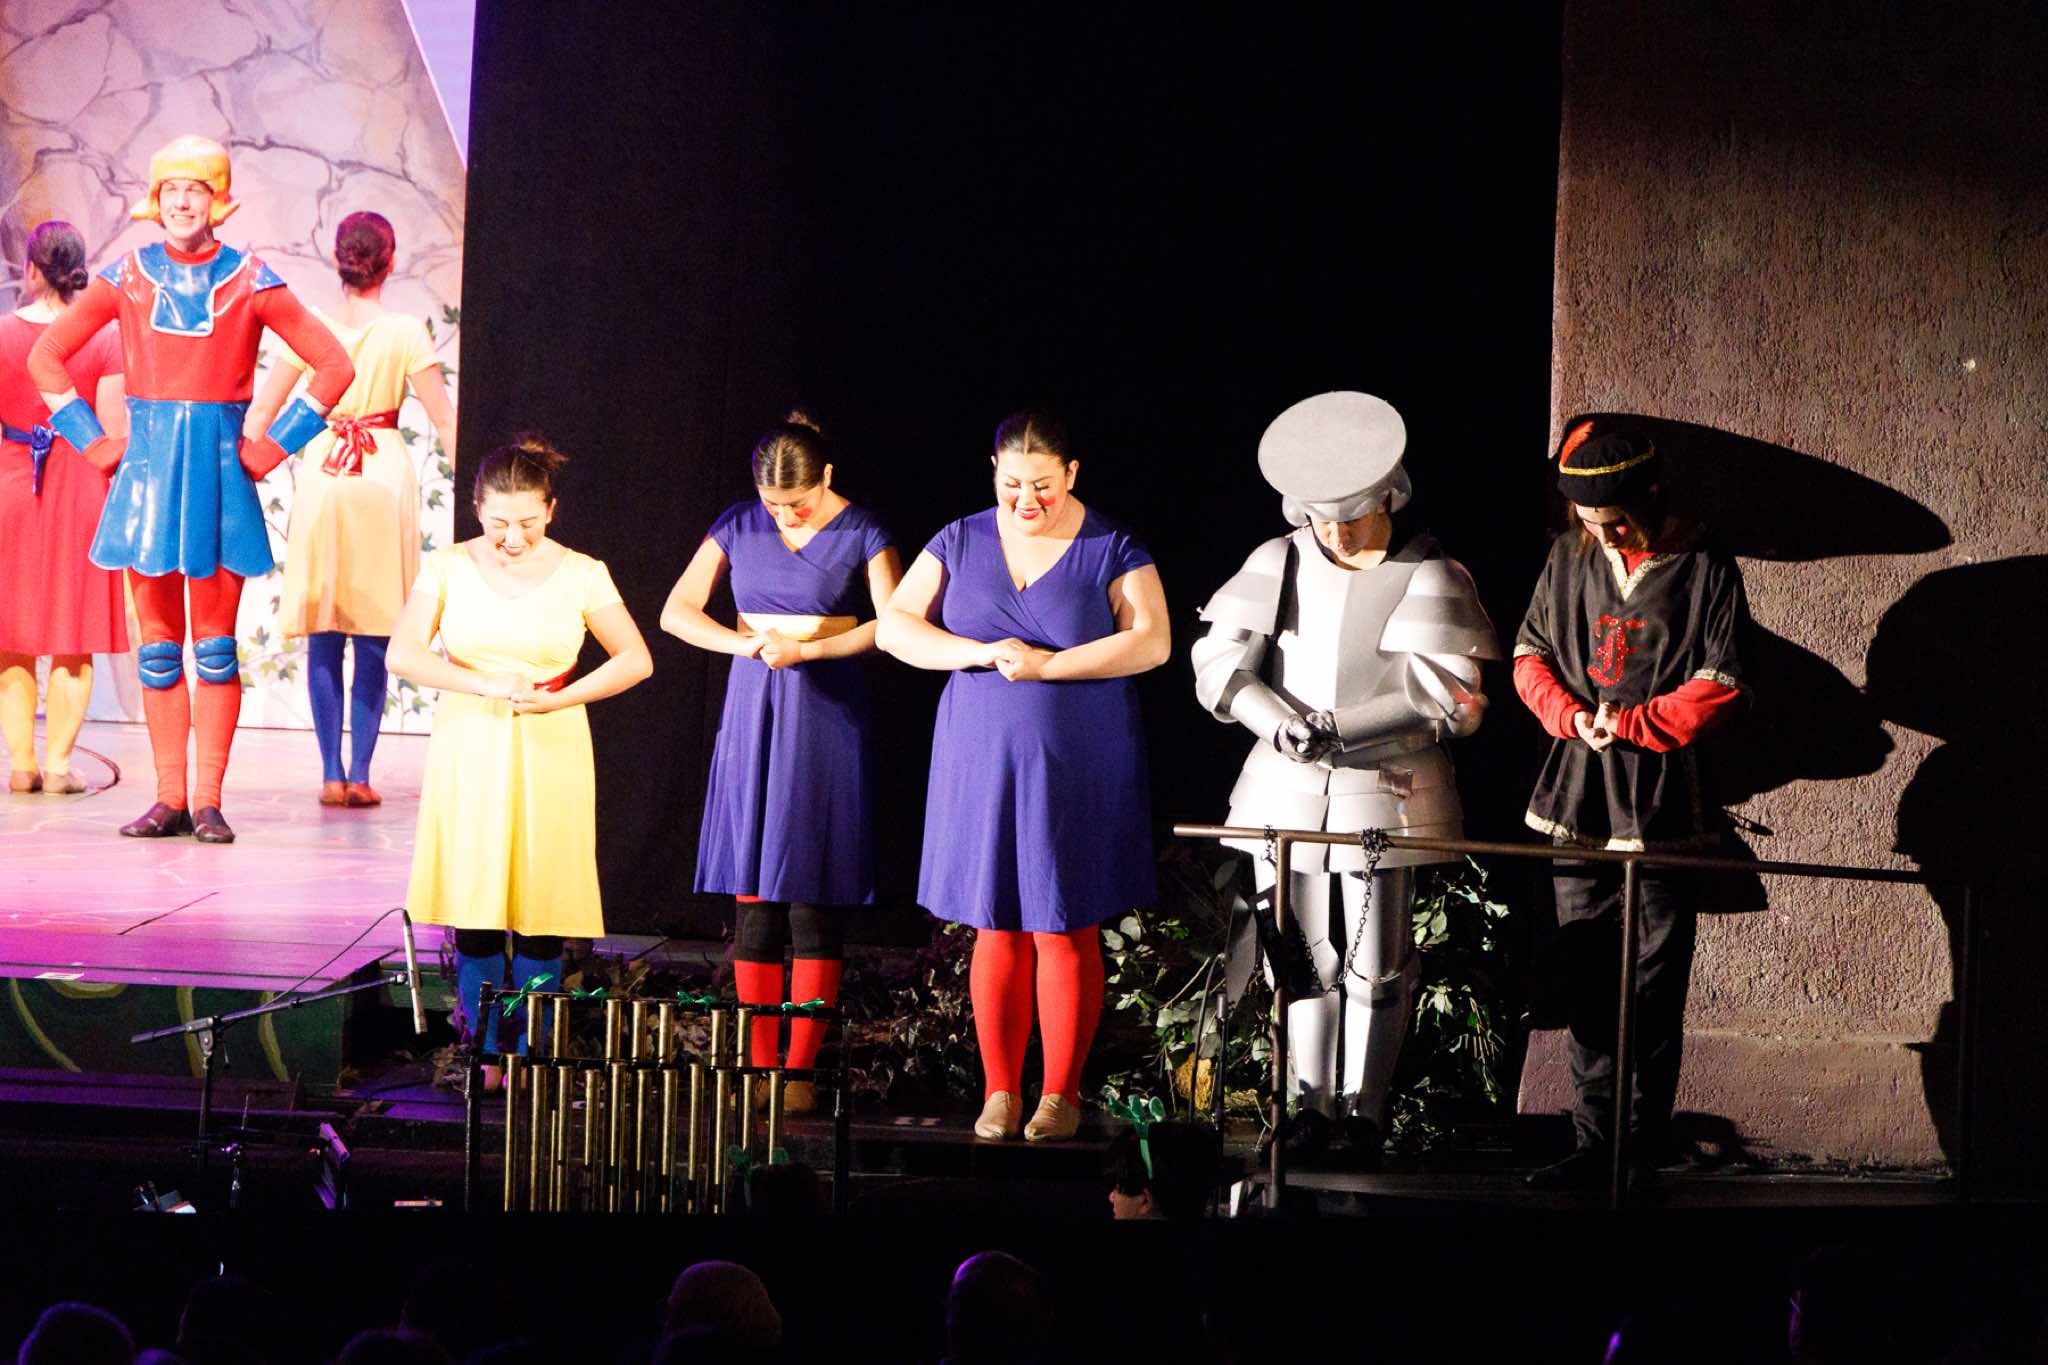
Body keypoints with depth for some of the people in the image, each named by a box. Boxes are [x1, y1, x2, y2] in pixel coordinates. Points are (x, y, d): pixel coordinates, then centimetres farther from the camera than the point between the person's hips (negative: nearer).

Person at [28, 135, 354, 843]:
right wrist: (92, 441, 5)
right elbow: (47, 358, 12)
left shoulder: (249, 281, -1)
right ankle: (170, 799, 8)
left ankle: (208, 801, 1)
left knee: (215, 646, -1)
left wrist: (274, 444, -1)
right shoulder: (127, 276, 5)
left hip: (217, 471, -2)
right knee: (158, 645, 4)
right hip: (148, 467, 2)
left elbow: (334, 366, 3)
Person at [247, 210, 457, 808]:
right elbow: (445, 422, -3)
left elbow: (260, 411, 2)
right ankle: (360, 773, 1)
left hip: (321, 476, 1)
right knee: (373, 640, 5)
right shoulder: (406, 333, -5)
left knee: (323, 637, 8)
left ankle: (332, 773, 3)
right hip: (384, 478, -1)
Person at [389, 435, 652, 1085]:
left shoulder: (580, 575, 0)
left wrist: (558, 698, -10)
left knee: (540, 911, -2)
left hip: (549, 756, -1)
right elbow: (403, 653, -6)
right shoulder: (448, 568, 1)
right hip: (468, 750, 1)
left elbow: (636, 660, 3)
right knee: (473, 910, 0)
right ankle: (486, 1055, 9)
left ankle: (531, 1056, 6)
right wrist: (487, 686, -17)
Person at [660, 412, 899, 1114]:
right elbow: (677, 611, 5)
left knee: (816, 897, -4)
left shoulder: (860, 532, -3)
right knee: (752, 898, 0)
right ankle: (757, 1065, 5)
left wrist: (806, 649, -18)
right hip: (752, 713, 3)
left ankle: (801, 1070, 0)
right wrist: (741, 642, -13)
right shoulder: (739, 525, 6)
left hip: (827, 712, -3)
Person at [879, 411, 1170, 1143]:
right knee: (997, 931, 4)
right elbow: (897, 627, 2)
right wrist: (979, 653, -14)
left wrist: (1048, 664, -19)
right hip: (983, 762, 2)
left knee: (1065, 931, -1)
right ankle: (999, 1092, 11)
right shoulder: (960, 543, 5)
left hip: (1077, 771, -2)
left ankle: (1061, 1094, 9)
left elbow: (1151, 642, -12)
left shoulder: (1112, 550, -3)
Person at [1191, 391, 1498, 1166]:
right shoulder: (1278, 564, 3)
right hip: (1289, 789, 3)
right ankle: (1313, 1104, 16)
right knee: (1304, 952, 7)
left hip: (1385, 793, -3)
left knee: (1376, 961, 1)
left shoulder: (1429, 580, -7)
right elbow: (1220, 664, 1)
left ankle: (1365, 1109, 12)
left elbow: (1449, 700, -12)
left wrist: (1342, 729, -18)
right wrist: (1279, 723, -17)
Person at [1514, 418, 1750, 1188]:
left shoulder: (1704, 570, -4)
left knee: (1656, 985, 0)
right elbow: (1531, 655, 13)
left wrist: (1629, 723, -13)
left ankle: (1646, 1143, 8)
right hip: (1578, 803, 4)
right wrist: (1571, 716, -5)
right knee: (1587, 980, 3)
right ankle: (1594, 1144, 6)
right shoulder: (1571, 557, 8)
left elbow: (1719, 688, -7)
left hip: (1664, 806, -4)